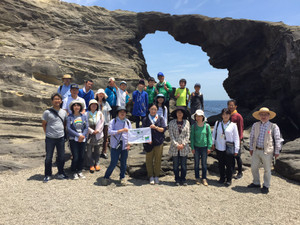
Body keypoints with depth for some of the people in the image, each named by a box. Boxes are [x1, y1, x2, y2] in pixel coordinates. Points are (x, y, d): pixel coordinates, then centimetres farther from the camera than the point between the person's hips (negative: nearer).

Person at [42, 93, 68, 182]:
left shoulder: (63, 112, 7)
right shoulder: (47, 112, -6)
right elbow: (43, 124, 2)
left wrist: (63, 132, 9)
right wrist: (47, 133, 0)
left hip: (61, 138, 4)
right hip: (50, 138, -3)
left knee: (61, 157, 12)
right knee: (48, 157, 5)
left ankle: (61, 173, 27)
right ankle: (47, 175, 19)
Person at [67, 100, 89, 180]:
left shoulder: (84, 116, 6)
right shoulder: (70, 117, -2)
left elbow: (86, 127, 3)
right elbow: (68, 128, -9)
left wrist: (83, 135, -11)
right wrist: (78, 135, -14)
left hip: (83, 139, 3)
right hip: (73, 139, -3)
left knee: (82, 156, 6)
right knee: (75, 157, -5)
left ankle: (80, 171, 24)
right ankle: (74, 172, 15)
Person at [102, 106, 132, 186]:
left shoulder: (128, 122, 9)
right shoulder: (113, 121, 0)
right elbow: (110, 131, -12)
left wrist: (129, 144, 0)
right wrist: (120, 130, -20)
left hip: (125, 146, 3)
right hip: (115, 145, -3)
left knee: (124, 163, 9)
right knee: (113, 163, -2)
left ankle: (122, 178, 27)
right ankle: (106, 177, 17)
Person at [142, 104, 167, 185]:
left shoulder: (160, 119, 9)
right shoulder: (145, 119, 8)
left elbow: (163, 129, 0)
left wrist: (155, 127, -15)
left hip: (159, 142, 0)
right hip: (149, 142, 0)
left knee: (158, 160, 5)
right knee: (149, 160, 2)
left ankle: (156, 176, 17)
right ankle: (151, 176, 14)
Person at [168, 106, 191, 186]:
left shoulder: (186, 122, 2)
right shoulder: (172, 123, -1)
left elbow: (187, 135, 1)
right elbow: (171, 135, -4)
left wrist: (183, 144, -8)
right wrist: (176, 145, -10)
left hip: (184, 147, 1)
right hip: (174, 147, 0)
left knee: (183, 164, 8)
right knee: (176, 165, 8)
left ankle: (183, 179, 22)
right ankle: (177, 179, 22)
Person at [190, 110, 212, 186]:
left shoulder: (207, 126, -4)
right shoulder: (193, 126, -2)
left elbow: (209, 136, 1)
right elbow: (192, 137, 1)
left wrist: (209, 147, -1)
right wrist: (192, 147, -2)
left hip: (204, 147, 0)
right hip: (196, 147, 1)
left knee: (204, 163, 6)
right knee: (196, 163, 8)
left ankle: (204, 179, 19)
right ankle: (197, 178, 22)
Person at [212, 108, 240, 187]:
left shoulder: (233, 125, -2)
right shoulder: (217, 123, 3)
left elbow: (236, 138, 0)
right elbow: (214, 134, 10)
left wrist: (236, 149, -3)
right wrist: (212, 143, 5)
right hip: (219, 148, 2)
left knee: (229, 165, 6)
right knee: (221, 164, 13)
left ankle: (229, 180, 22)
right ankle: (222, 178, 30)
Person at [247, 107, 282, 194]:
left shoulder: (273, 126, -7)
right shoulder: (255, 125, 3)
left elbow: (277, 140, -3)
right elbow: (252, 137, 11)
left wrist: (277, 152, -2)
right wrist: (251, 148, 11)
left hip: (267, 152, -4)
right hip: (256, 151, 4)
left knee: (267, 170, 9)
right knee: (254, 168, 14)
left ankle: (266, 186, 26)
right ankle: (256, 183, 35)